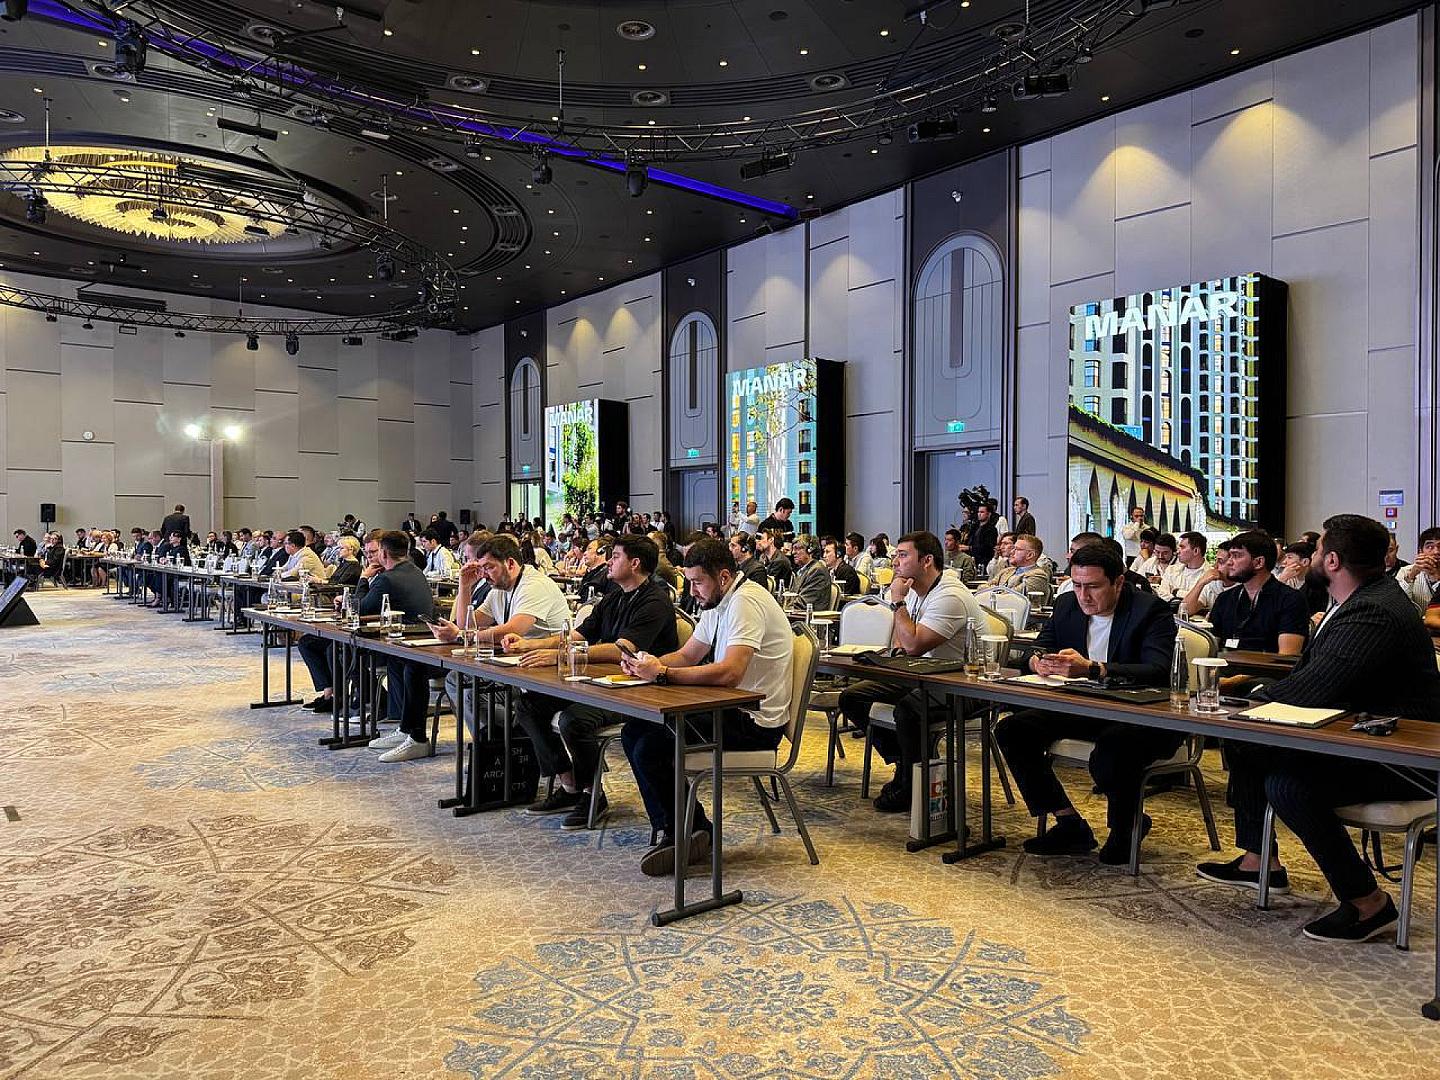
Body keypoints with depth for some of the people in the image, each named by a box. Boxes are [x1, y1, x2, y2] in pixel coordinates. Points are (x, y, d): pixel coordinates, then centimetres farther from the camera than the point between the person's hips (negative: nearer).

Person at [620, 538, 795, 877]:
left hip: (756, 722, -10)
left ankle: (695, 832, 3)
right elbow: (686, 655, 15)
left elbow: (729, 672, -31)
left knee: (649, 749, -18)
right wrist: (649, 664, -6)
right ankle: (671, 833, 5)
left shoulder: (746, 602, -19)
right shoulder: (719, 603, 12)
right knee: (633, 732, 4)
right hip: (732, 710, 10)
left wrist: (663, 674, -26)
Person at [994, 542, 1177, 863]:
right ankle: (1070, 825, -3)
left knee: (1110, 753, -37)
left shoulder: (1151, 611, -14)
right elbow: (1038, 649, 11)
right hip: (1082, 710, 7)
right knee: (1012, 730, -10)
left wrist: (1091, 669, -41)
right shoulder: (1067, 604, 4)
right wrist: (1038, 661, -17)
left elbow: (1158, 672, -28)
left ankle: (1126, 827, 0)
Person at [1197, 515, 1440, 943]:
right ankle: (1259, 860, 17)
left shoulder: (1374, 615, -25)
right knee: (1242, 742, 7)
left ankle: (1366, 902, -11)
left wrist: (1260, 694, -13)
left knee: (1287, 784, -30)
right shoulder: (1365, 597, 9)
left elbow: (1312, 689, -30)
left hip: (1404, 762, -11)